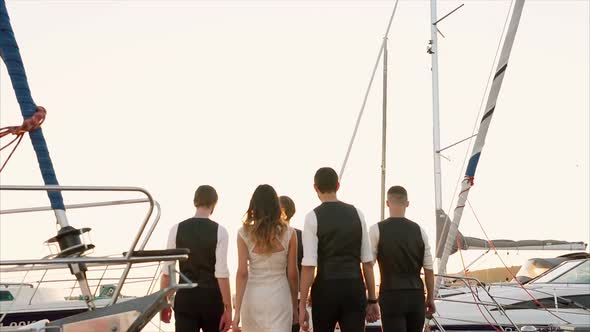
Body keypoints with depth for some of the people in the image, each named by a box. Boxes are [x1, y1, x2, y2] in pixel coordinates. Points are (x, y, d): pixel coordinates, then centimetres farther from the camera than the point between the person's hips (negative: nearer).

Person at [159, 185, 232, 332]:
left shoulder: (177, 229, 0)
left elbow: (167, 271, 1)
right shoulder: (219, 231, -6)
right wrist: (228, 308, -8)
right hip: (211, 298, -1)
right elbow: (221, 273, -11)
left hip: (185, 298, 1)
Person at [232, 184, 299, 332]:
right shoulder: (288, 233, -3)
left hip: (253, 296, 1)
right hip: (279, 295, -1)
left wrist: (237, 311, -6)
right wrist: (294, 304, 13)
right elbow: (292, 274, 1)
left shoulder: (244, 233, -3)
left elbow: (242, 273, -7)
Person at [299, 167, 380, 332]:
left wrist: (302, 305, -6)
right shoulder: (356, 214, 7)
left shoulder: (313, 217, -4)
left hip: (326, 288, -2)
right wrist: (372, 300, 12)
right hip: (355, 288, 2)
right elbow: (368, 262, 6)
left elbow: (309, 265, -9)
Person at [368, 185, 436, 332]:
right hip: (416, 295, 4)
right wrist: (431, 298, 16)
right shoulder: (419, 230, 5)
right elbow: (429, 270, 6)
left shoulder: (377, 230, -5)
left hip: (392, 296, -3)